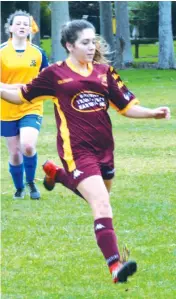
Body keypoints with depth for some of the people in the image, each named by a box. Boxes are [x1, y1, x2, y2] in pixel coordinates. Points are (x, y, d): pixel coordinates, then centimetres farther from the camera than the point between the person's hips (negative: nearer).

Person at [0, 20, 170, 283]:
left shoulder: (104, 72, 7)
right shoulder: (55, 74, -3)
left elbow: (127, 106, 10)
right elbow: (22, 96, 10)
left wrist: (153, 113, -6)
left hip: (104, 148, 6)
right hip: (77, 151, -6)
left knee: (97, 198, 25)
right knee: (102, 205, -20)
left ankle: (56, 173, 50)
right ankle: (115, 266, -23)